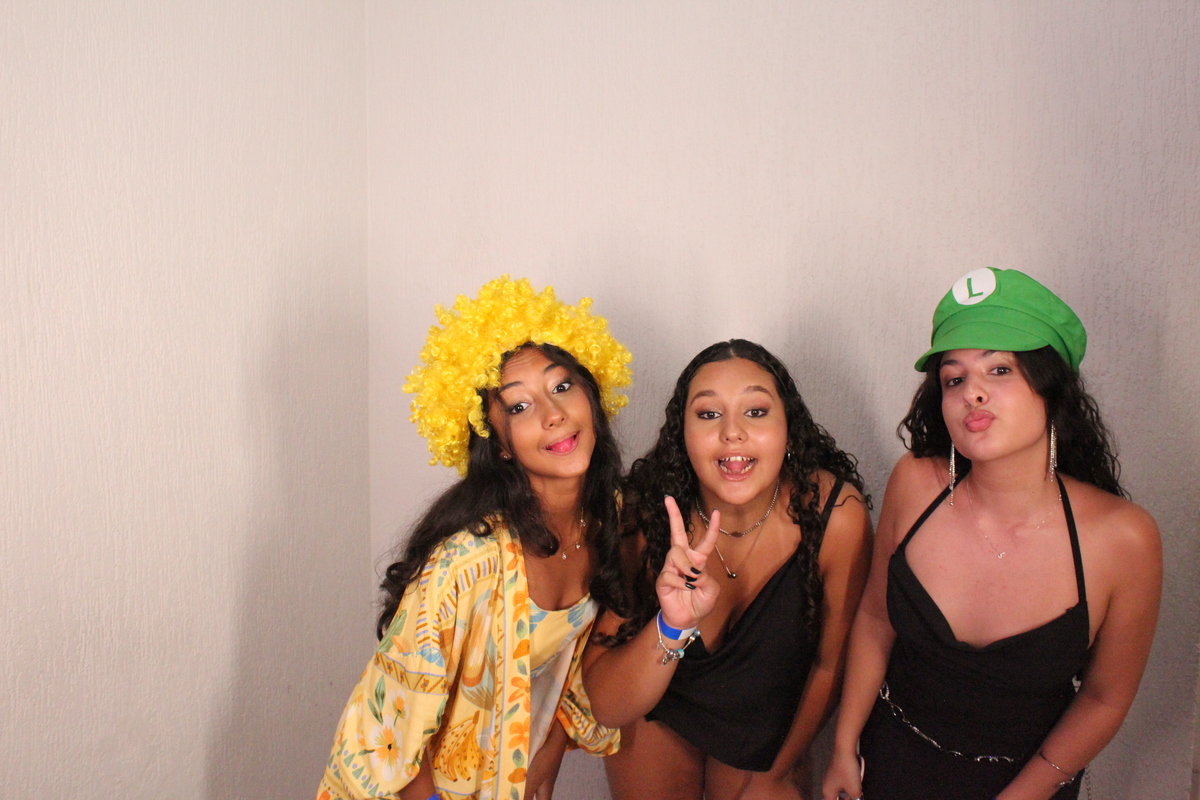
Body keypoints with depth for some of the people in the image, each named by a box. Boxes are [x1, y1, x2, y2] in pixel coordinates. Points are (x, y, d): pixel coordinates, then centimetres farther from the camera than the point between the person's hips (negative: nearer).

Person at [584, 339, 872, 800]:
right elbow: (607, 708, -27)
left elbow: (831, 663, -12)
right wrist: (672, 626, -44)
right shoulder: (645, 516, -27)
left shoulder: (835, 512, -28)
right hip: (656, 716, 1)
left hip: (768, 723, 0)